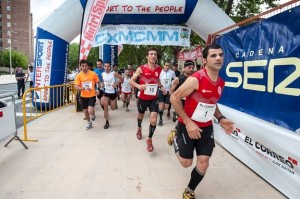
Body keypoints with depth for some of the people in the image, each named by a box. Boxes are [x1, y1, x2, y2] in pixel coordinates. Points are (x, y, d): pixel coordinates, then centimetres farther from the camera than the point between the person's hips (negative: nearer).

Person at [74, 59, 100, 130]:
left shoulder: (93, 74, -8)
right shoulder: (79, 75, -6)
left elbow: (98, 82, 6)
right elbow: (77, 87, -10)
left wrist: (98, 89, -8)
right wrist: (83, 88, -28)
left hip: (92, 96, -2)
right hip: (83, 96, 3)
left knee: (90, 111, -17)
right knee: (85, 111, 14)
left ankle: (93, 115, 22)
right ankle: (89, 123, 39)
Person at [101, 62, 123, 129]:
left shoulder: (114, 73, -13)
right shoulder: (102, 74, 1)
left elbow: (121, 79, -9)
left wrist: (116, 84, -21)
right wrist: (102, 84, 0)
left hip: (113, 92, -2)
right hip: (106, 92, 3)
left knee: (112, 108, 8)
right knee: (105, 106, -11)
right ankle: (107, 122, 3)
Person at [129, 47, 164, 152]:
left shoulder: (159, 69, -2)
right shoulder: (141, 68, -13)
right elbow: (131, 81, -10)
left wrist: (161, 86, -1)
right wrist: (138, 86, -30)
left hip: (154, 98, 1)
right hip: (143, 98, -1)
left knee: (153, 119, -13)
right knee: (141, 115, 22)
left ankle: (149, 139, 9)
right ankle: (139, 129, 56)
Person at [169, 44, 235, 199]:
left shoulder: (221, 83, 0)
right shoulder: (196, 79, -24)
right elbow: (174, 98, -21)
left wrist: (220, 119, 0)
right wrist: (188, 122, -23)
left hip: (206, 127, 6)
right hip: (188, 126, -5)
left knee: (203, 163, 4)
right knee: (186, 163, 7)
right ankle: (176, 140, 38)